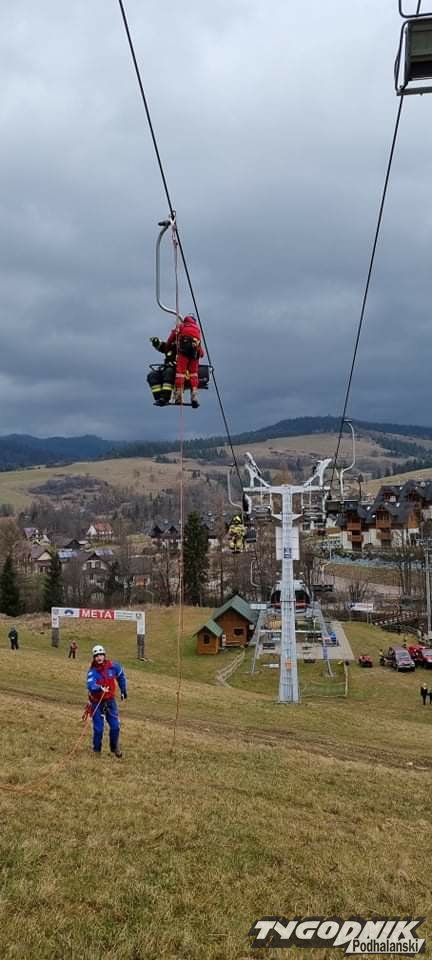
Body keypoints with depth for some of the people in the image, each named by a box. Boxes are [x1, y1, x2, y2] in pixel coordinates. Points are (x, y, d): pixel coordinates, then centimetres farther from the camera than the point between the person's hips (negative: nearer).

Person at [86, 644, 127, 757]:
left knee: (115, 726, 4)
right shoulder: (92, 671, -17)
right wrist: (100, 688, -53)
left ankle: (115, 748, 27)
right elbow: (90, 685, -35)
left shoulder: (113, 666, -7)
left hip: (110, 701, 3)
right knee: (98, 728, -2)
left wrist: (123, 690, 18)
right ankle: (97, 750, 19)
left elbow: (121, 676, 14)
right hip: (97, 702, -3)